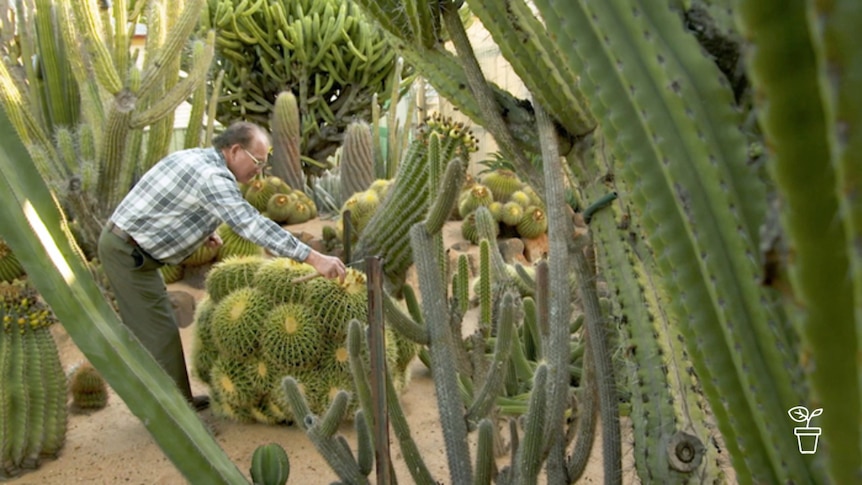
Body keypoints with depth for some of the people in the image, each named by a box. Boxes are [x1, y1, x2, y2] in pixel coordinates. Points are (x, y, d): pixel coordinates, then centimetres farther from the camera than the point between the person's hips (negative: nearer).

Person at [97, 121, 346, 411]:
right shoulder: (212, 177, -23)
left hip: (120, 243, 10)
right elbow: (253, 224, -32)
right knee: (160, 334, -4)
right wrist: (313, 258, -35)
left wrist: (200, 232, 8)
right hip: (129, 253, -10)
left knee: (146, 330, 17)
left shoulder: (194, 157, 8)